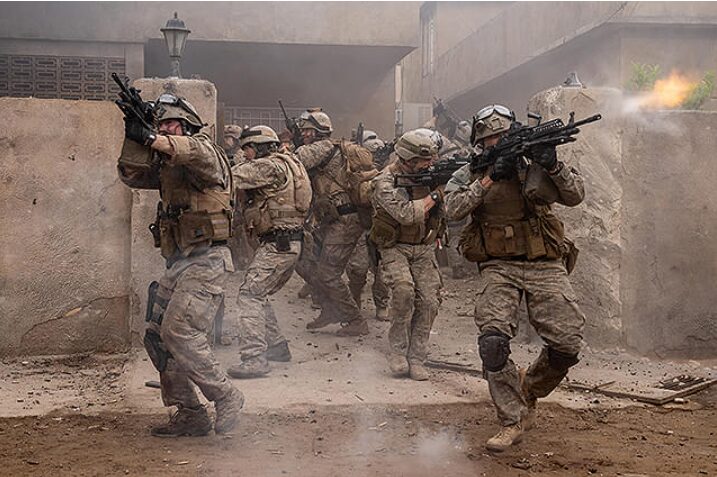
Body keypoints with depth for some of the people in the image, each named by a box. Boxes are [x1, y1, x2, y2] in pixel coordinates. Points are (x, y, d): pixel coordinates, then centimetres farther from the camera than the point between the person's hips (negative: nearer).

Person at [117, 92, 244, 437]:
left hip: (205, 261, -9)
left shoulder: (203, 149, -6)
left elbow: (197, 153, -30)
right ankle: (190, 414, 12)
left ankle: (226, 397, -6)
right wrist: (135, 139, -4)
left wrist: (151, 138, -31)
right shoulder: (166, 163, 19)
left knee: (179, 331, -20)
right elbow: (132, 175, 8)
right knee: (158, 337, 6)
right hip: (178, 263, 9)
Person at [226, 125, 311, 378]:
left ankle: (254, 359, -17)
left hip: (277, 245, -10)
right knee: (259, 295, 19)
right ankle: (277, 347, 26)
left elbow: (231, 177, -18)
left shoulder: (270, 166, -12)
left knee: (250, 295, -12)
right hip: (290, 244, 10)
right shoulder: (285, 163, 19)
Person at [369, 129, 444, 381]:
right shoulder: (387, 181, -13)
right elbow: (406, 214, -25)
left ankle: (416, 359, 3)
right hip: (395, 248, -5)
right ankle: (397, 351, -11)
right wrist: (434, 195, -18)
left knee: (429, 301, -8)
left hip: (424, 249, 5)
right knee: (404, 289, -28)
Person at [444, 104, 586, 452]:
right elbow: (454, 209, -11)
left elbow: (575, 196, 3)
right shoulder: (468, 175, 7)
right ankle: (513, 421, -3)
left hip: (545, 268, 1)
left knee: (567, 345, -6)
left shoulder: (534, 166, 8)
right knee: (493, 341, -19)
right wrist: (489, 177, -14)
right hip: (499, 269, -1)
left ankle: (528, 390, 24)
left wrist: (553, 165, -13)